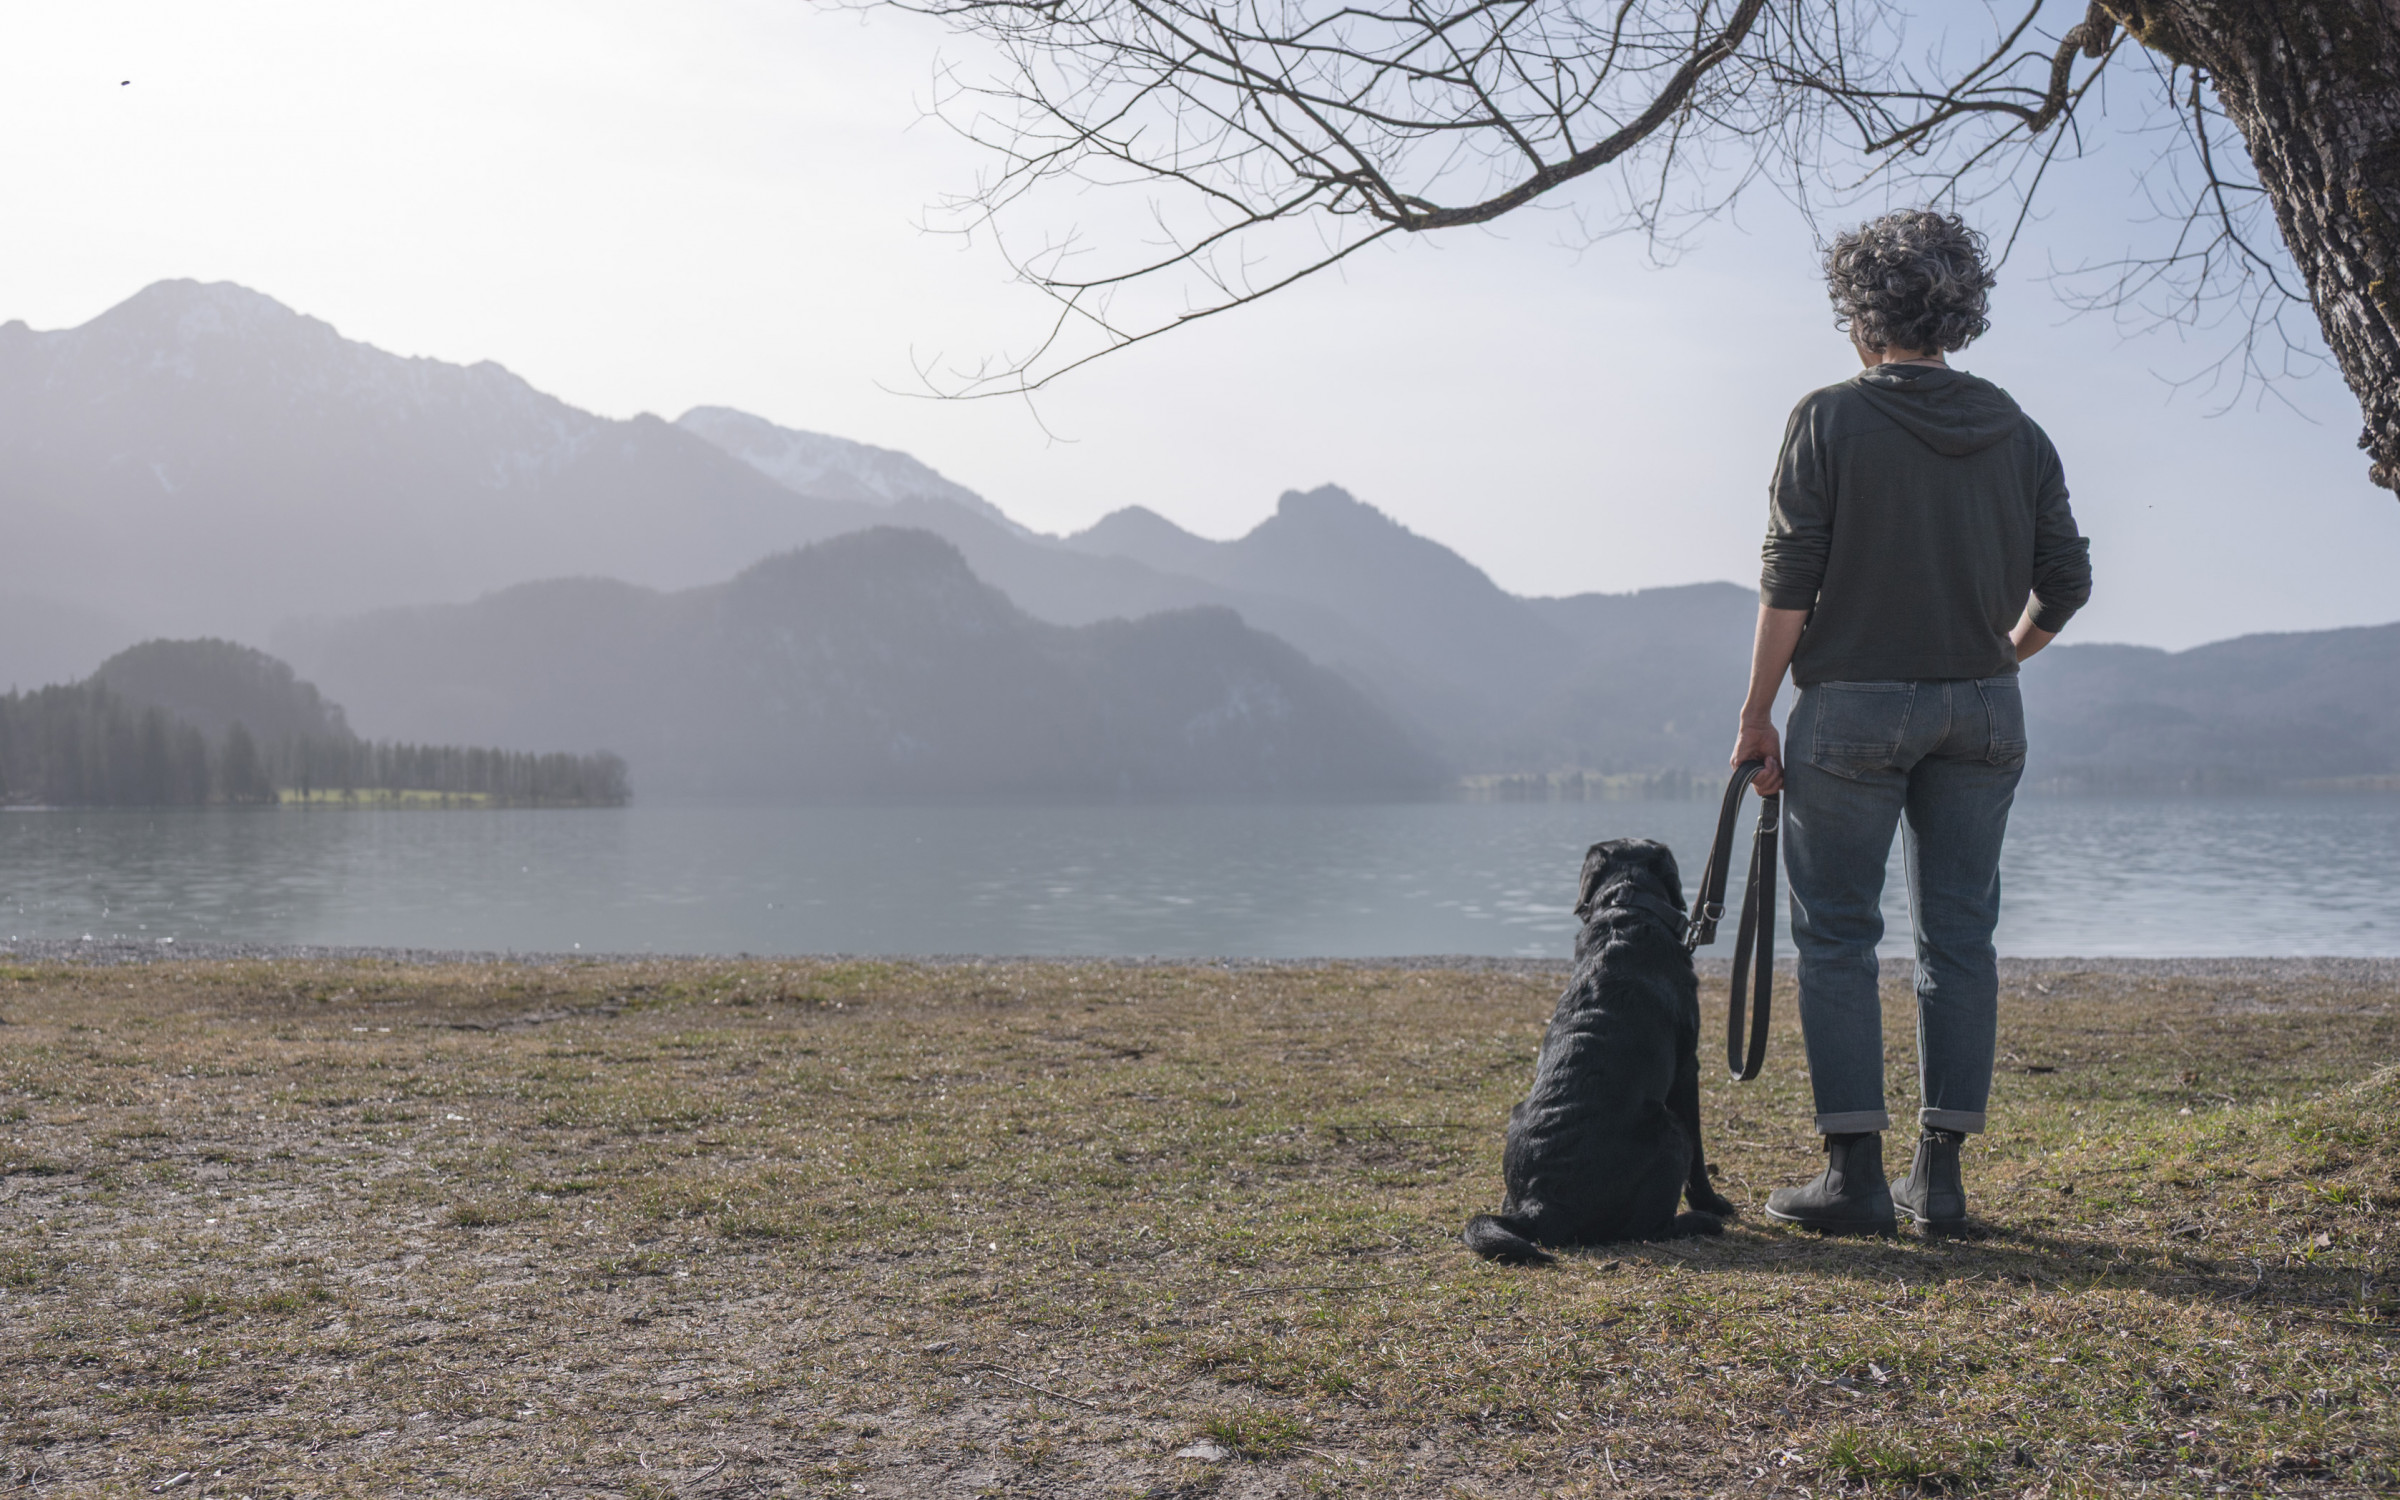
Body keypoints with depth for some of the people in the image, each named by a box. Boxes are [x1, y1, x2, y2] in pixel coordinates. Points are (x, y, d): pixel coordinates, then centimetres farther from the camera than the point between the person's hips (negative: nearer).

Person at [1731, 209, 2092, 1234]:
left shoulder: (1830, 420, -6)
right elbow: (2066, 582, 7)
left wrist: (1757, 712, -3)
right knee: (1959, 935, 8)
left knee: (1837, 935, 3)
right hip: (1981, 710, 4)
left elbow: (1789, 582, -10)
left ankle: (1856, 1173, 2)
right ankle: (1941, 1174, 11)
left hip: (1852, 706, -4)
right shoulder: (2015, 431, 7)